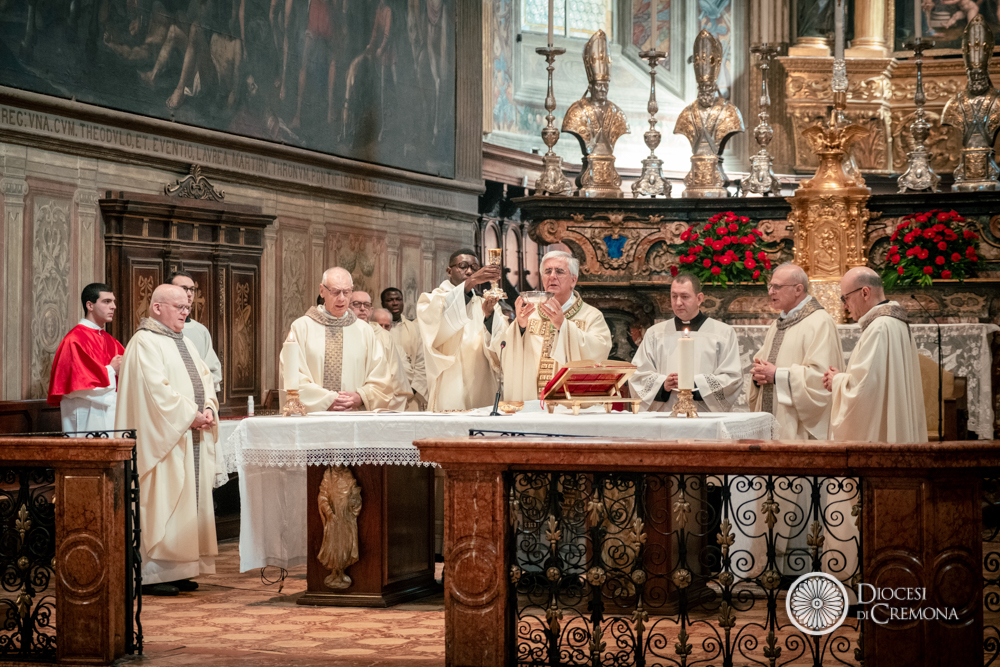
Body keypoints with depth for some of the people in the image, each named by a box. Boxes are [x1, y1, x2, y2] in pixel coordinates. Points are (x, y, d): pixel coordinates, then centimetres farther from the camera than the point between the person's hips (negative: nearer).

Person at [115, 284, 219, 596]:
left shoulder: (186, 342, 19)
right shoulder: (144, 342, -9)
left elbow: (205, 377, 18)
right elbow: (156, 388, -18)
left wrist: (208, 408, -1)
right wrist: (190, 414, -16)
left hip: (193, 437, 9)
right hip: (164, 437, -9)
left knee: (191, 501, 8)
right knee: (161, 503, -8)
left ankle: (178, 570, 13)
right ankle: (153, 573, -5)